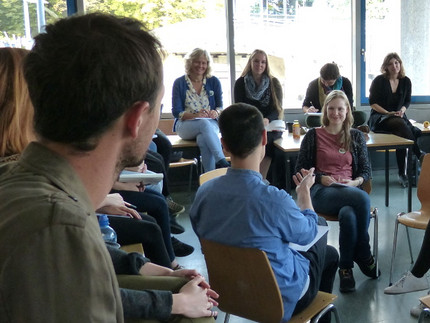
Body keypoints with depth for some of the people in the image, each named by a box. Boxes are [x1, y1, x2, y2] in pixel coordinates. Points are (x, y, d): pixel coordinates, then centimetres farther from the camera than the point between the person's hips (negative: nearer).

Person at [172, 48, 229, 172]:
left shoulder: (214, 81, 11)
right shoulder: (179, 83, 5)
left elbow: (220, 106, 10)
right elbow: (176, 112, -1)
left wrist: (216, 112, -16)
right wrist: (195, 115, -19)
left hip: (210, 123, 1)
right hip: (185, 125, -1)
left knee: (204, 140, -36)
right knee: (205, 124, -37)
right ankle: (222, 162, -46)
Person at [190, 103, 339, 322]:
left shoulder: (204, 192, -18)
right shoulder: (274, 199, -34)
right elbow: (307, 235, -11)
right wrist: (304, 191, 7)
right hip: (280, 298, -5)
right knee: (329, 253, 25)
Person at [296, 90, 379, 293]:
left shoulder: (356, 136, 18)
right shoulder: (313, 136, 11)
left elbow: (366, 170, 16)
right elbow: (300, 169, 10)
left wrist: (355, 182, -7)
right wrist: (321, 178, -8)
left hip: (350, 190, 2)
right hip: (321, 192, -2)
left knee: (348, 215, -38)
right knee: (362, 198, -35)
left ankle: (346, 269, -16)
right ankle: (364, 256, -17)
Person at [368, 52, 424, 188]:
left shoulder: (406, 81, 9)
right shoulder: (379, 81, -2)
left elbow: (407, 102, 17)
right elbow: (372, 103, -3)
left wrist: (402, 110, -7)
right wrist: (388, 113, -15)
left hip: (398, 117, 4)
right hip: (379, 118, -4)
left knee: (401, 134, -30)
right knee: (401, 124, -36)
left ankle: (402, 174, -27)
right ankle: (419, 155, -31)